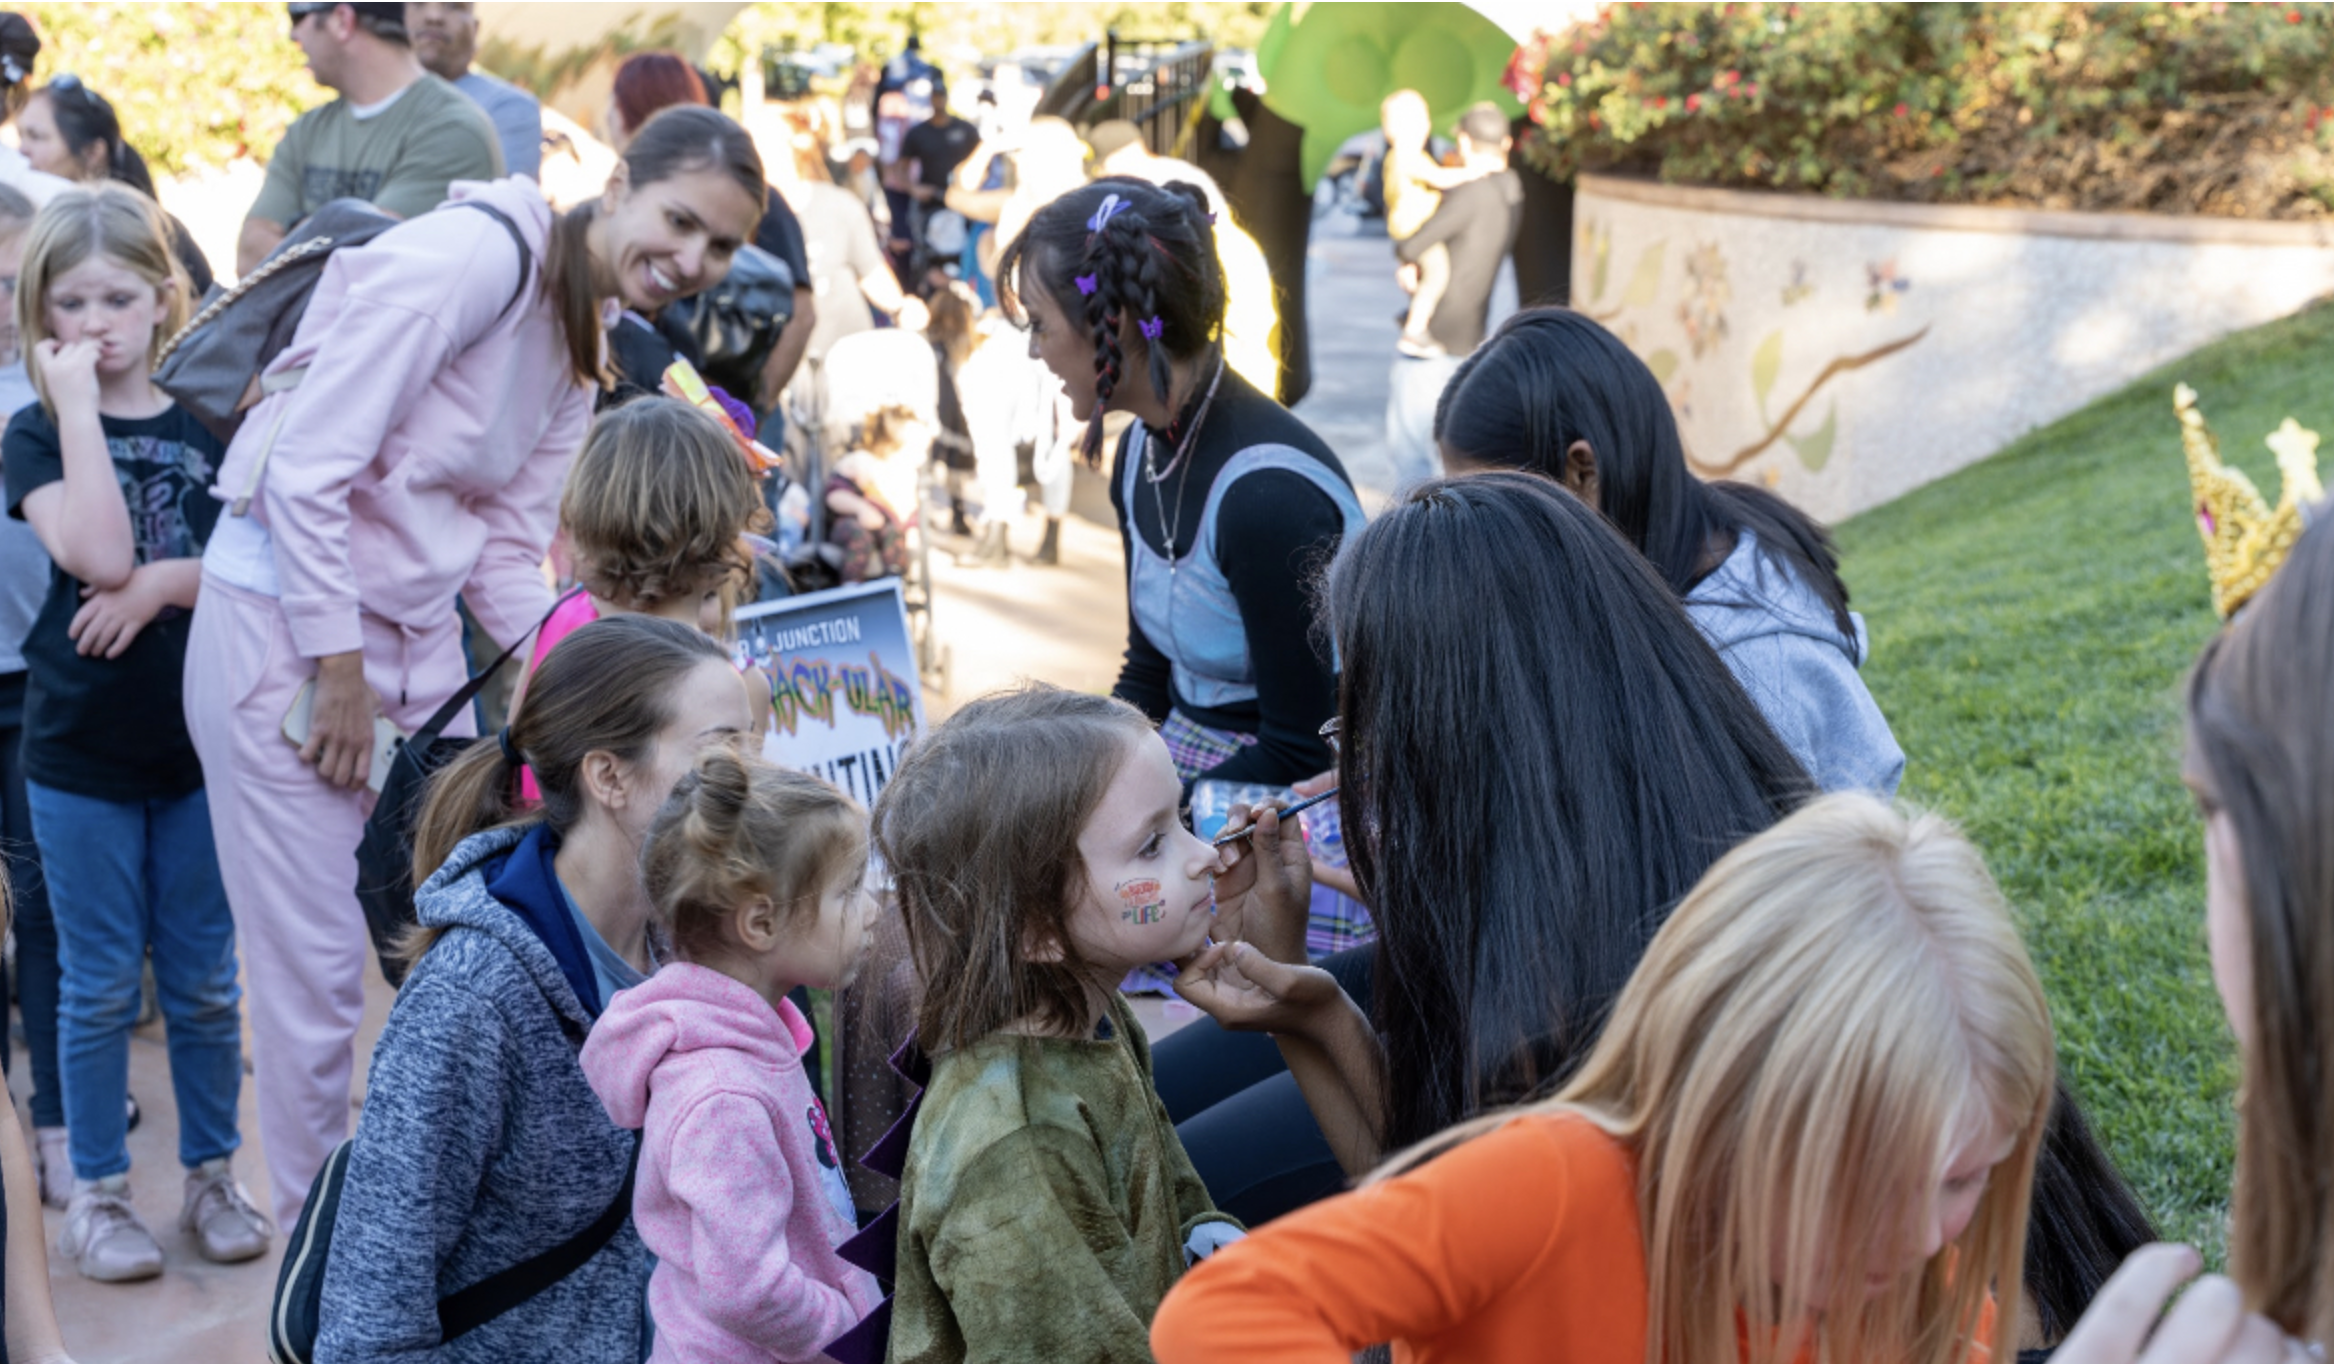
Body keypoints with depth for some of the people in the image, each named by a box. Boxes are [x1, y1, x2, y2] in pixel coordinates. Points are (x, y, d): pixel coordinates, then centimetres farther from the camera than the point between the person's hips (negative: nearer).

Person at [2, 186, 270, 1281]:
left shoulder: (206, 427, 4)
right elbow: (99, 555, -20)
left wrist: (166, 581, -18)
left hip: (199, 738, 2)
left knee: (204, 978, 11)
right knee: (100, 983, 7)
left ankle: (213, 1175, 25)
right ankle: (97, 1193, 21)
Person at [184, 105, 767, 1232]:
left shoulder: (585, 342, 9)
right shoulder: (474, 256, -19)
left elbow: (504, 553, 9)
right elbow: (308, 470, -22)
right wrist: (339, 669, -18)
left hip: (420, 635, 8)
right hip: (287, 622, -8)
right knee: (314, 966, 1)